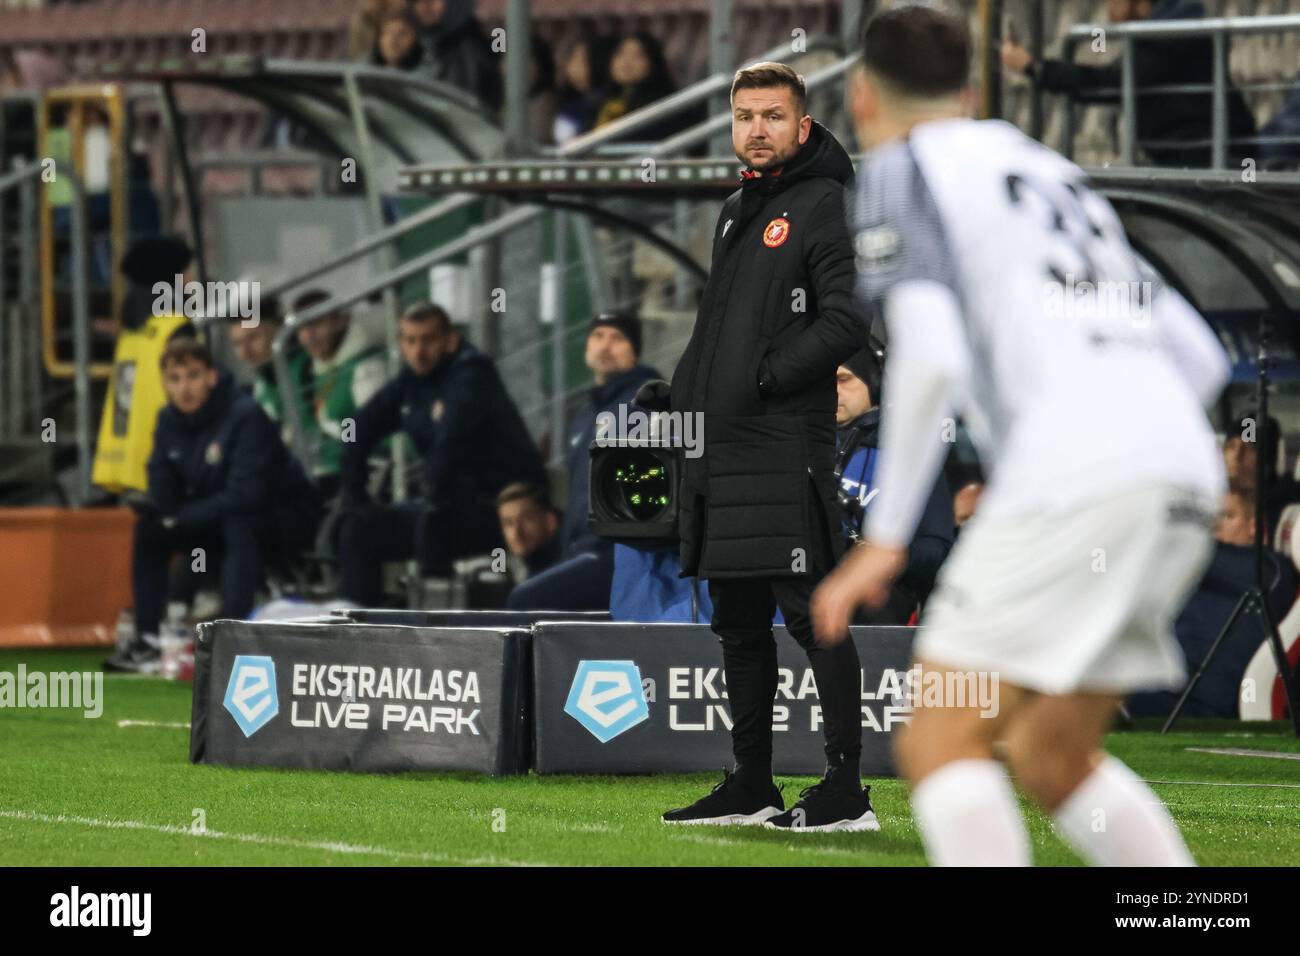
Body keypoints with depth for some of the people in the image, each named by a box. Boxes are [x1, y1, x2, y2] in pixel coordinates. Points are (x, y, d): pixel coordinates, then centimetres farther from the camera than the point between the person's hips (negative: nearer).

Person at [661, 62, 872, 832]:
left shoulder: (824, 206, -6)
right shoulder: (736, 213, 21)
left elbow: (849, 319, -17)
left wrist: (765, 375, -15)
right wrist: (688, 393, 15)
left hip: (787, 449, -9)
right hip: (718, 450, 9)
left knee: (814, 616, -9)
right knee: (740, 624, 12)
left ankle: (847, 792, -8)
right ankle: (751, 789, 19)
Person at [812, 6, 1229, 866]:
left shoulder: (899, 170, 8)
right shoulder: (1045, 167, 29)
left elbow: (930, 356, -9)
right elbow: (1199, 355, 26)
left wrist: (885, 539, -5)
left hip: (1072, 473, -7)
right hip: (1185, 468, 7)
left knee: (940, 743, -6)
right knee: (1051, 756, 18)